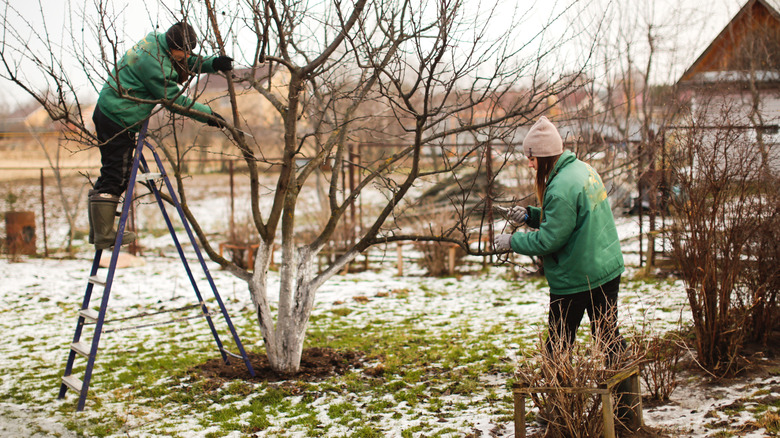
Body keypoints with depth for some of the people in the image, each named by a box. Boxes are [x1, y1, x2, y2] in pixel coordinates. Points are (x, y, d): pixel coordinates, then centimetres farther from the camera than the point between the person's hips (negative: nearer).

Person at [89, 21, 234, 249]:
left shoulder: (157, 41, 5)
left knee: (114, 175, 15)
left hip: (108, 113, 10)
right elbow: (175, 100, -16)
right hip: (118, 120, -10)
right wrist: (208, 114, -8)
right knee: (115, 177, -6)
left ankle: (99, 231, 21)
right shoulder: (154, 63, -23)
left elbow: (187, 64, 18)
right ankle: (104, 236, -1)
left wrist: (213, 64, 3)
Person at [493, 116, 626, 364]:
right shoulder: (584, 169, 6)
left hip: (574, 278, -9)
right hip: (609, 269, 9)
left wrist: (512, 241, -8)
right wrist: (530, 215, 7)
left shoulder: (560, 188, -23)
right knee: (609, 335, 15)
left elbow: (549, 240, -20)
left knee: (559, 344, 6)